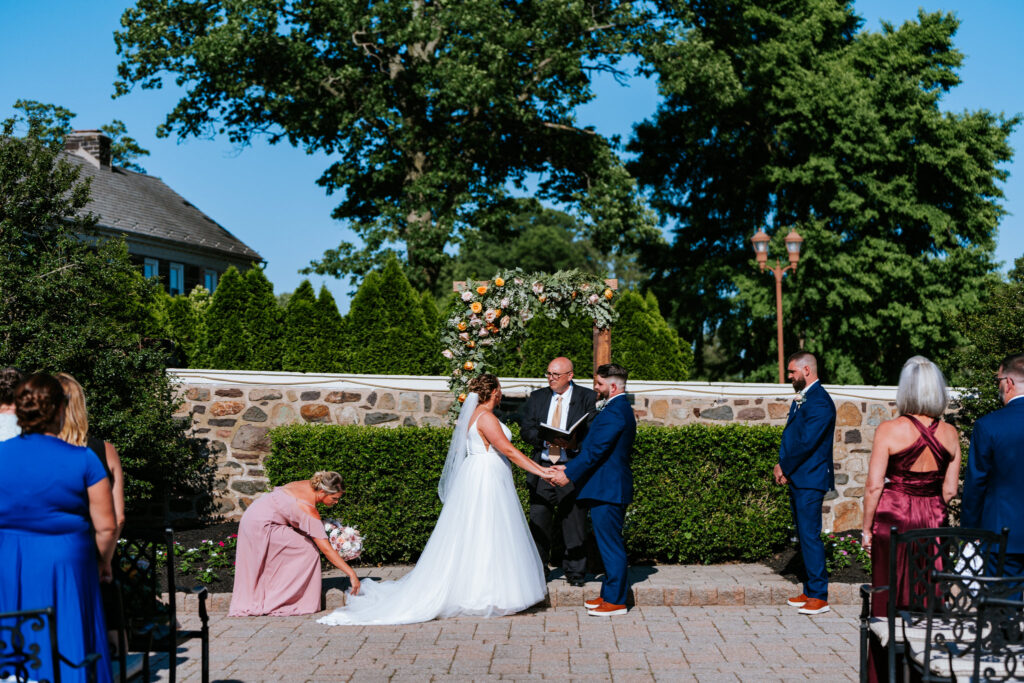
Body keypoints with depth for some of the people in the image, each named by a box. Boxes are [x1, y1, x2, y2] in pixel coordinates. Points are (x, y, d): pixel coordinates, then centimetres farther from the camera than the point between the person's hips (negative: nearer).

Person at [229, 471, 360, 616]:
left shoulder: (308, 485, -1)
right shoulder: (309, 510, -23)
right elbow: (326, 550, -23)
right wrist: (351, 573, -20)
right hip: (261, 526, -9)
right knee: (307, 550, -8)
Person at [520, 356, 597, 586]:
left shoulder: (587, 397, 2)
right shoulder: (537, 397, 13)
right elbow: (527, 430, 6)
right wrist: (545, 438, -14)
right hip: (542, 467, 3)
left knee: (573, 521, 1)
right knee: (538, 522, 6)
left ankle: (575, 572, 12)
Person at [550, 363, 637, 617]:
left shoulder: (614, 411, -18)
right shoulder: (622, 409, 16)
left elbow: (596, 450, -21)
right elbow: (594, 446, 18)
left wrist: (569, 474, -15)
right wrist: (570, 466, 12)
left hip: (607, 489, -11)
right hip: (610, 487, 11)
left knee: (611, 545, -3)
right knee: (609, 544, 16)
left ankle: (615, 601, 3)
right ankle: (610, 594, 24)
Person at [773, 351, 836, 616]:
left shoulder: (819, 402, -15)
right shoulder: (801, 399, 16)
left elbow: (806, 442, -19)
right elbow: (790, 437, 17)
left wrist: (786, 469, -10)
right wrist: (782, 465, 2)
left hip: (810, 480, -10)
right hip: (797, 479, 10)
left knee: (810, 536, -8)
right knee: (803, 535, 13)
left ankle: (819, 597, -3)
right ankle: (810, 591, 20)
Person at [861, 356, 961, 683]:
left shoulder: (889, 430, -12)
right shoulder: (950, 433, -1)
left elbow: (874, 486, -11)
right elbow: (950, 490, 3)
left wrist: (866, 528, 0)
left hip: (894, 519, -3)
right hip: (933, 521, 3)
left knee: (889, 603, 8)